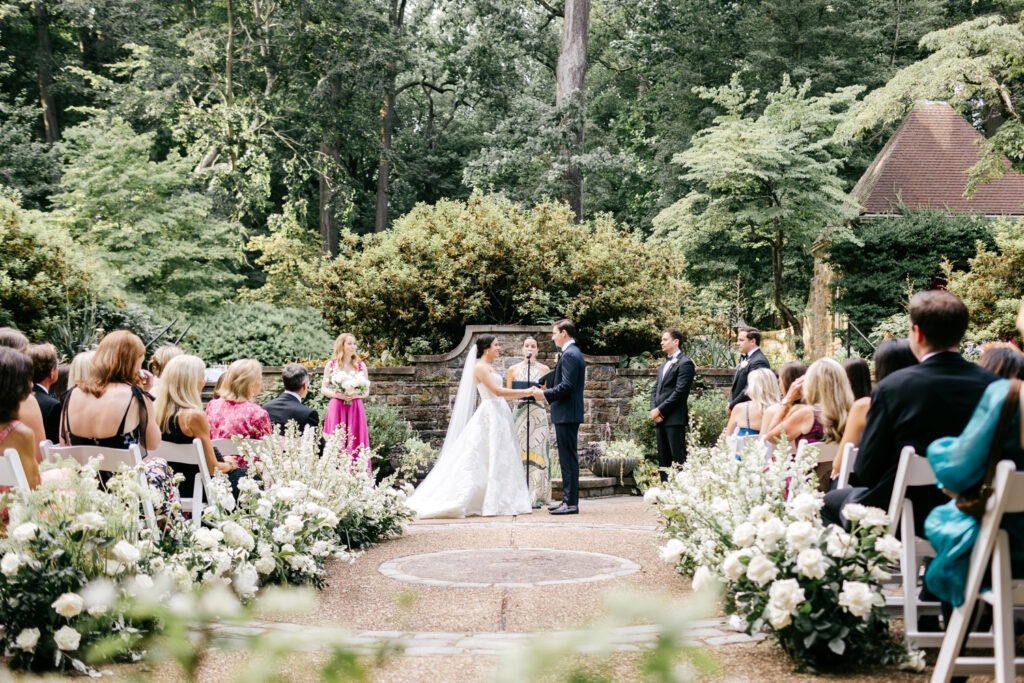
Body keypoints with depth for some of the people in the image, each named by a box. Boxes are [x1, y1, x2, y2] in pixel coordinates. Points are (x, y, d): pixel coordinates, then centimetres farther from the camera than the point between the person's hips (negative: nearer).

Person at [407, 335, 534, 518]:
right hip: (489, 415, -10)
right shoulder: (480, 367, -9)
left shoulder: (489, 367, 19)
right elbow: (497, 391, -16)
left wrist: (524, 394, 14)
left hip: (499, 416, 10)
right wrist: (524, 391, -11)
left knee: (501, 460, 6)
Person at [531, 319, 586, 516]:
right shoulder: (574, 353, 18)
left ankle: (571, 503, -6)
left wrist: (545, 394, -14)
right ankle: (568, 499, 19)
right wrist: (547, 393, 15)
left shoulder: (569, 355, -15)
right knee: (567, 458, 14)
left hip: (566, 415, -11)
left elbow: (567, 386, -22)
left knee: (569, 458, -8)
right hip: (569, 413, 11)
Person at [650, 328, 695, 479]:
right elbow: (655, 390, 18)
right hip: (660, 419, 9)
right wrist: (653, 410, 1)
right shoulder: (664, 365, 21)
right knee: (663, 460, 10)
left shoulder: (685, 363, -7)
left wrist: (660, 410, -13)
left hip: (675, 419, -9)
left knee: (679, 458, -10)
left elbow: (679, 392, -14)